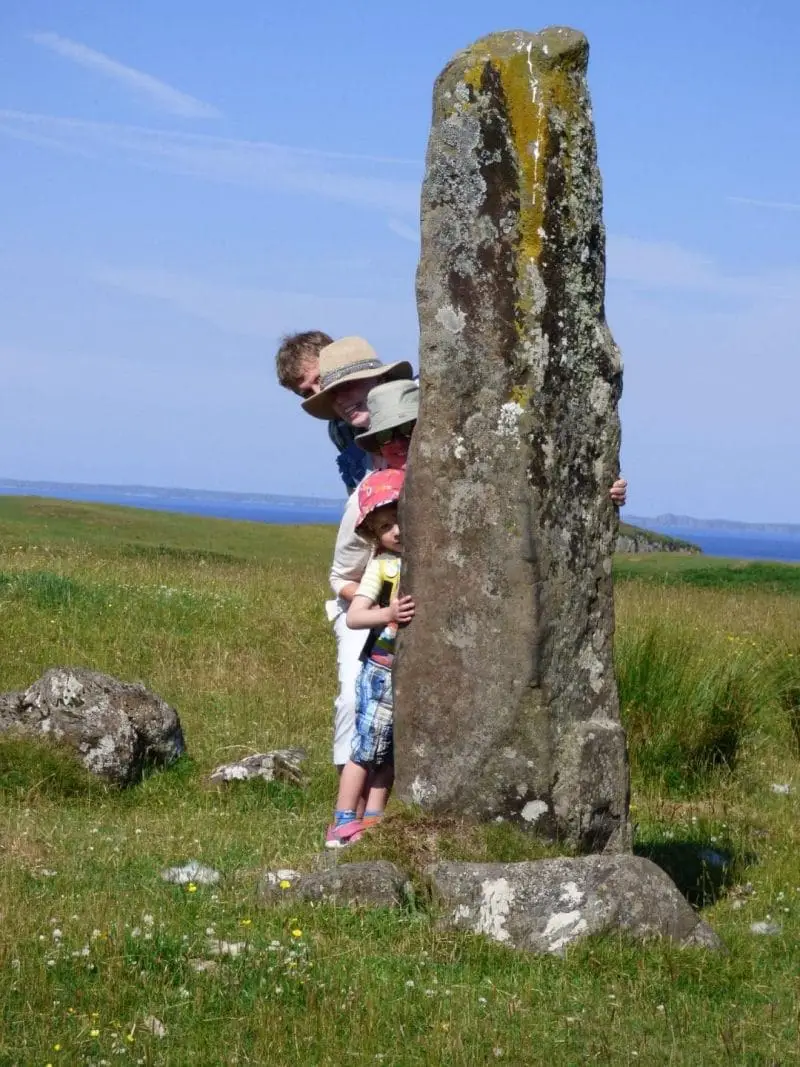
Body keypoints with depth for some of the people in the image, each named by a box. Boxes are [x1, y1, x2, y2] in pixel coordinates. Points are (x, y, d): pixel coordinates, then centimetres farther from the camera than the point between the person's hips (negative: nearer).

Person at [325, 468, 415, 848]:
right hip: (384, 670, -4)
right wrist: (387, 614, -32)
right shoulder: (382, 566, -9)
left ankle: (372, 819, 20)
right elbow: (353, 616, -16)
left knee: (392, 751, 11)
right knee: (367, 747, -1)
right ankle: (343, 823, 5)